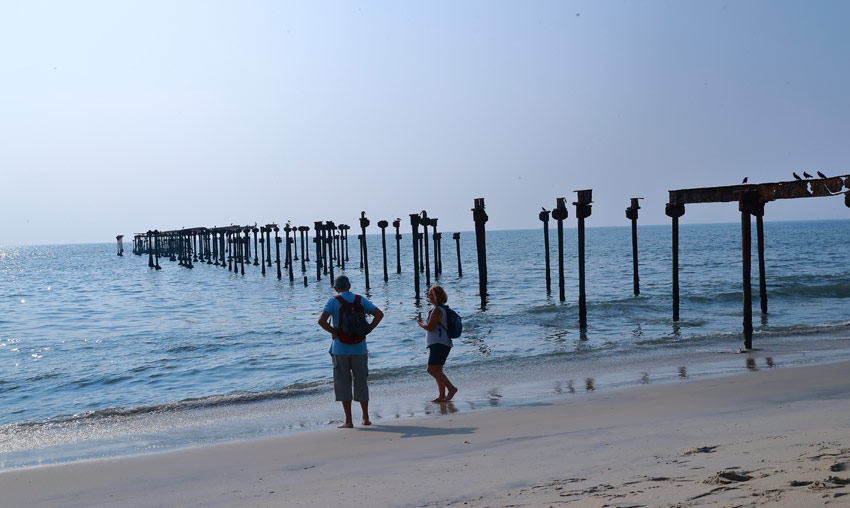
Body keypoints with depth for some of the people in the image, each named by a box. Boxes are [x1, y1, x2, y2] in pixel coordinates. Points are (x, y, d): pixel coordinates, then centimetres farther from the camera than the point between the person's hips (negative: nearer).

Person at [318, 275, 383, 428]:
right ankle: (366, 418, 20)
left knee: (343, 383, 4)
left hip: (340, 349, -3)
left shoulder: (333, 301, -5)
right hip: (359, 348, 3)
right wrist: (367, 330, -1)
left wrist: (334, 332, -6)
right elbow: (379, 314, -4)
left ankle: (348, 421, 3)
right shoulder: (360, 300, 5)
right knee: (361, 382, 14)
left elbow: (321, 320, -20)